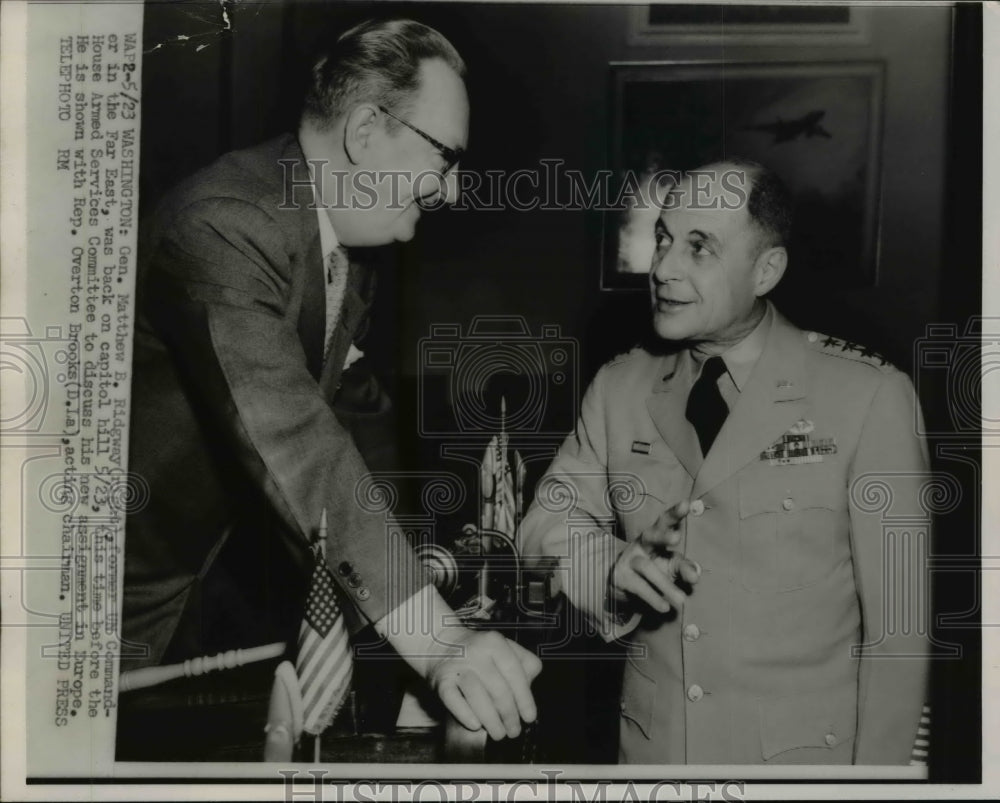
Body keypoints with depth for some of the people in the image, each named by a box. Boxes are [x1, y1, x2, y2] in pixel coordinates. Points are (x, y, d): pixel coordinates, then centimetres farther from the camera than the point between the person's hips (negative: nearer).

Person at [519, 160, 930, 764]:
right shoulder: (619, 388, -1)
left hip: (806, 757, -3)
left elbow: (899, 622, -11)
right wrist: (615, 564, -18)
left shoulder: (869, 396, -13)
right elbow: (548, 525, 2)